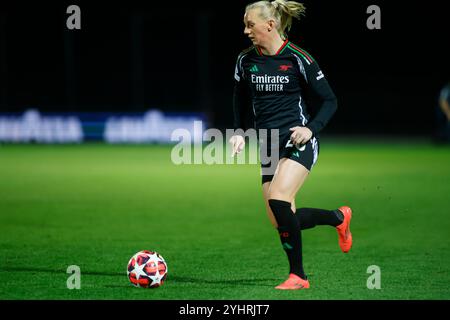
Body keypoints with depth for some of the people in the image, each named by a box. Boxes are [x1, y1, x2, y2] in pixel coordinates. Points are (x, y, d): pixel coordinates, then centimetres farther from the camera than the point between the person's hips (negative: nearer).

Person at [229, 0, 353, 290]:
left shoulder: (298, 59, -10)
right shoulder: (246, 60, 5)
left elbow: (330, 101, -3)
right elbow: (240, 99, 23)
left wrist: (312, 128, -18)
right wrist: (240, 132, 9)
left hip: (298, 142, -6)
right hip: (269, 146, 6)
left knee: (278, 200, -27)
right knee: (281, 221, 1)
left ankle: (298, 276, -13)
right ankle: (339, 217, 29)